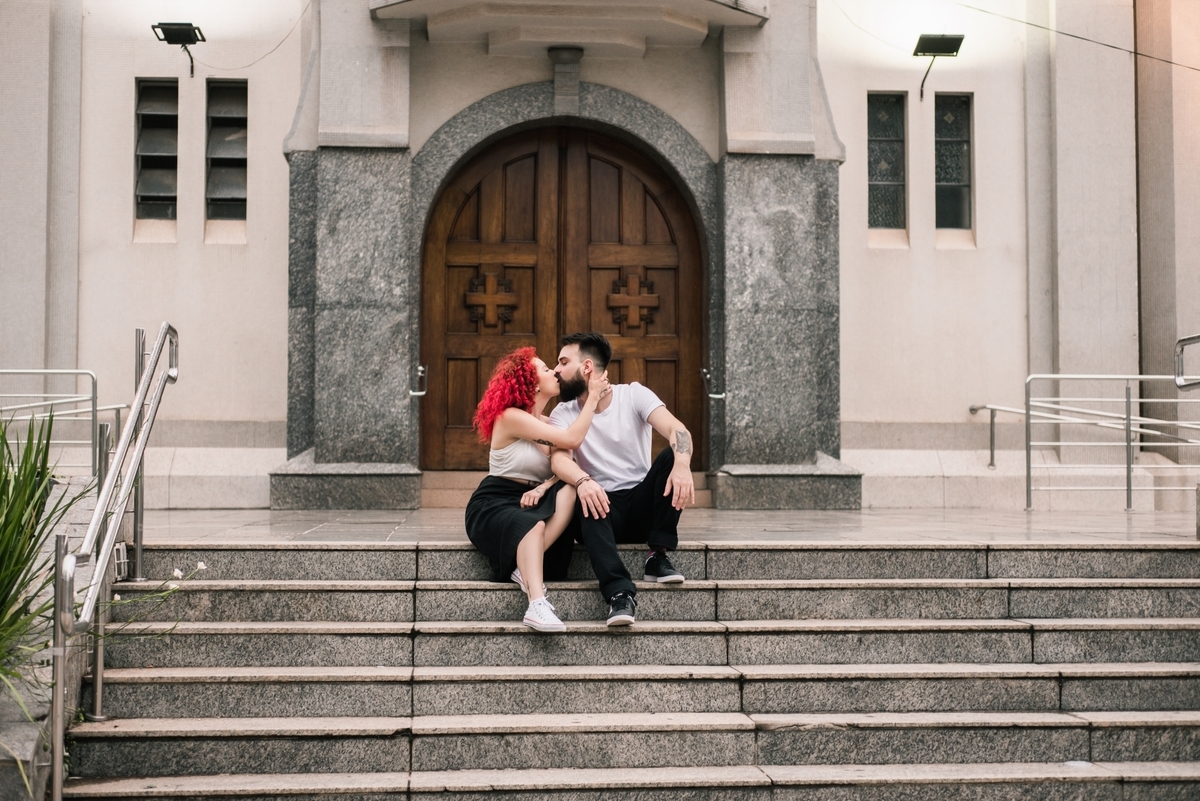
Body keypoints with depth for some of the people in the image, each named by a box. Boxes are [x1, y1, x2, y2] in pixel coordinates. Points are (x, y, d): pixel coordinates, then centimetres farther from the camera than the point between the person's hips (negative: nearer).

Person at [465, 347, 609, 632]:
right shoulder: (511, 416, -12)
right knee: (533, 525, -39)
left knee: (571, 488, -23)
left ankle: (525, 568, -30)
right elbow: (572, 439, -20)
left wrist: (544, 487, -21)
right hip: (492, 505, -7)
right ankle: (537, 605, -55)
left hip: (529, 502, 7)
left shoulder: (547, 422, 12)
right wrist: (593, 396, -12)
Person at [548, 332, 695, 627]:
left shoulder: (633, 395, -1)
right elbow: (559, 458, -17)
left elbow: (677, 429, -18)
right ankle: (620, 591, -42)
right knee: (587, 500, -34)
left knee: (671, 456, -26)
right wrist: (583, 481, -41)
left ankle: (658, 557, -21)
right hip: (604, 508, 0)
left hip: (643, 506, 0)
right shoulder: (563, 413, 2)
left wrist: (682, 465, -41)